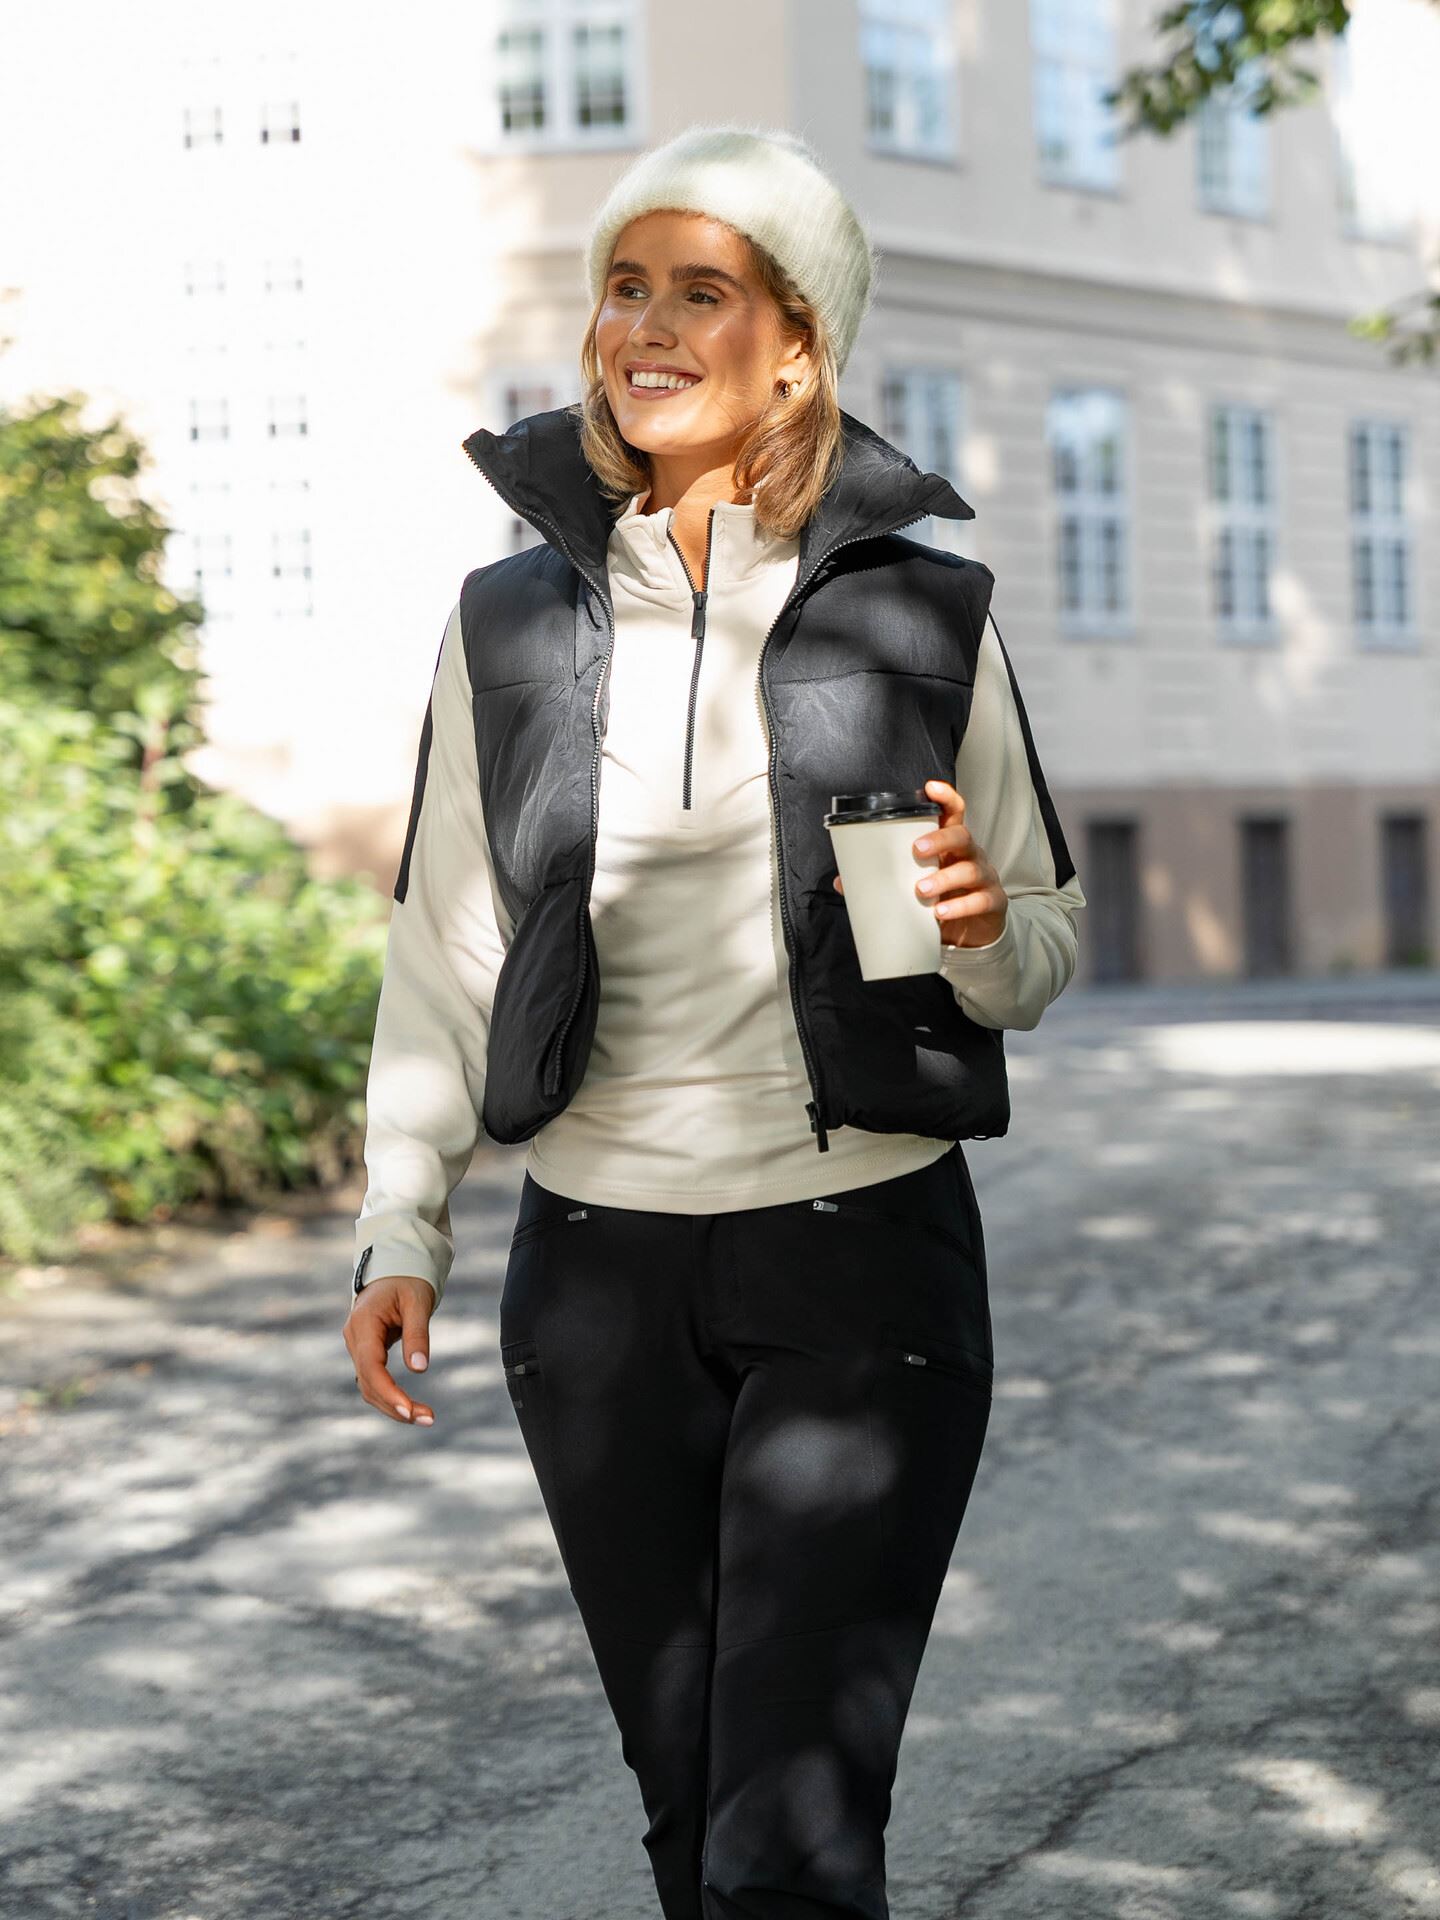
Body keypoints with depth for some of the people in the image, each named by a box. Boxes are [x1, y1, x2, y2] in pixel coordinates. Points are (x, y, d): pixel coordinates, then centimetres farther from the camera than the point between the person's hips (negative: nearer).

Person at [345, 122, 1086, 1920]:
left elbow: (1045, 946, 7)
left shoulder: (924, 613, -1)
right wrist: (401, 1229, 1)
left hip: (866, 1254, -2)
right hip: (599, 1277, 3)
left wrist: (981, 927, -16)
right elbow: (445, 953, 9)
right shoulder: (511, 623, 4)